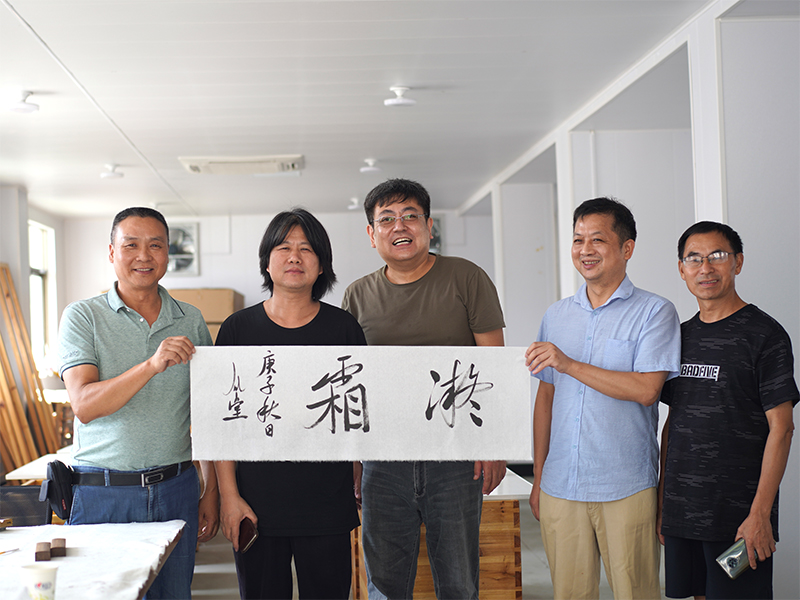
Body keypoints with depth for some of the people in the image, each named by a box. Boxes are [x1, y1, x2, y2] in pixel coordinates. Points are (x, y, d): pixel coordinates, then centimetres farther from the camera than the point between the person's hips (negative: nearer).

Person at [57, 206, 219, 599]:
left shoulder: (191, 322, 7)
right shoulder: (82, 316, -2)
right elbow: (84, 406, -15)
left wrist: (212, 492, 7)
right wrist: (152, 365, -28)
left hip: (175, 491, 3)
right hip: (102, 492, -2)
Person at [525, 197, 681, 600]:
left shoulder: (654, 312, -3)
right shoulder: (556, 316, 12)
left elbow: (646, 389, -14)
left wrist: (569, 364, -18)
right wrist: (538, 477, 13)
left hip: (627, 489, -4)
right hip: (560, 487, 4)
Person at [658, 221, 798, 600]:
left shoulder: (764, 334, -7)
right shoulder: (682, 335, 11)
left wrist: (759, 514, -16)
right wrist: (660, 500, 11)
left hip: (739, 516, -5)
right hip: (681, 512, 6)